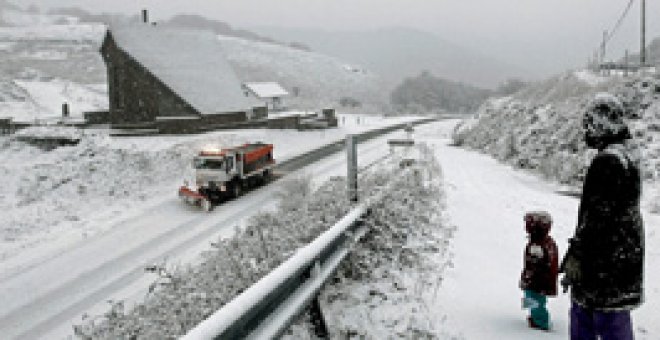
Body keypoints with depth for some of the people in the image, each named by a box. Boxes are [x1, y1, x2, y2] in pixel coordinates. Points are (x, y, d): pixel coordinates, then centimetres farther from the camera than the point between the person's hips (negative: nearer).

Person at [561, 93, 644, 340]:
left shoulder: (608, 160, -22)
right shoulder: (627, 152, 12)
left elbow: (598, 216, -24)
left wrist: (576, 258, -19)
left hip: (608, 261, -11)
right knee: (581, 313, 21)